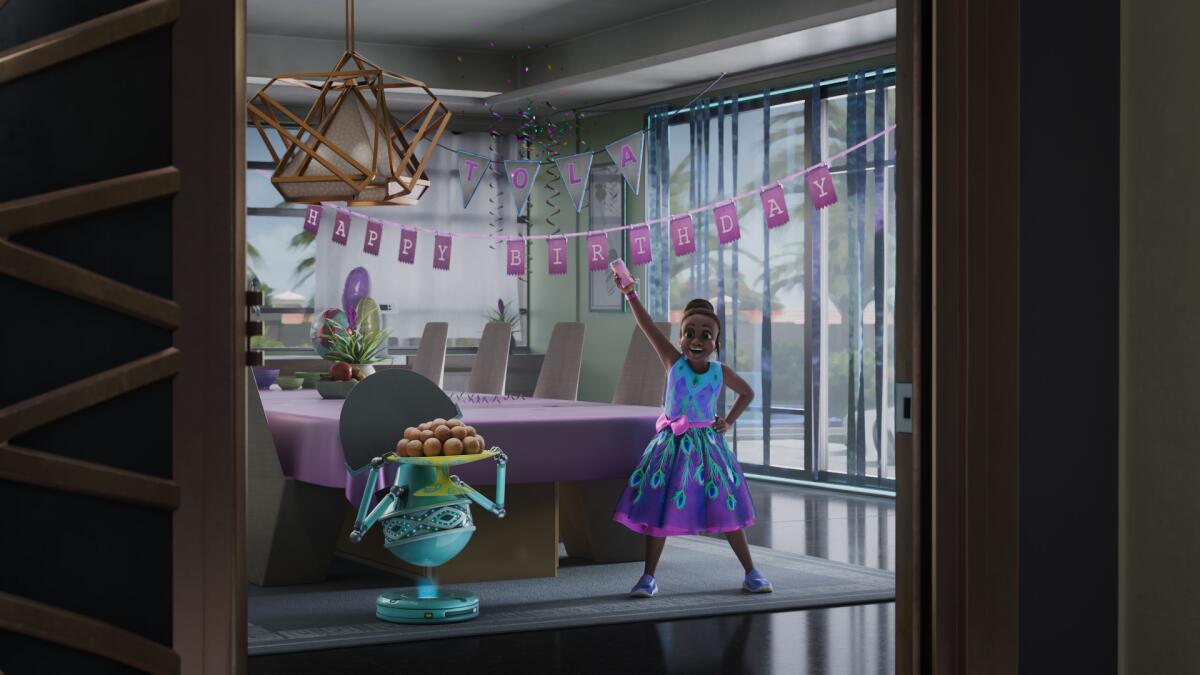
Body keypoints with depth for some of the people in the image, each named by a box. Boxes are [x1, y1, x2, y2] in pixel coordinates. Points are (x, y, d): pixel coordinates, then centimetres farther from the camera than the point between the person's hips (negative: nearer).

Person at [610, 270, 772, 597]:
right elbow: (648, 326, -17)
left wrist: (729, 422, 5)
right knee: (659, 510, 1)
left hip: (707, 444, 1)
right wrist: (630, 294, -26)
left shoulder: (721, 373, -3)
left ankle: (751, 574, 16)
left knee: (727, 511, 4)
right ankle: (648, 577, 11)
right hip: (672, 445, -1)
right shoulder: (674, 362, -7)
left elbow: (747, 393, 16)